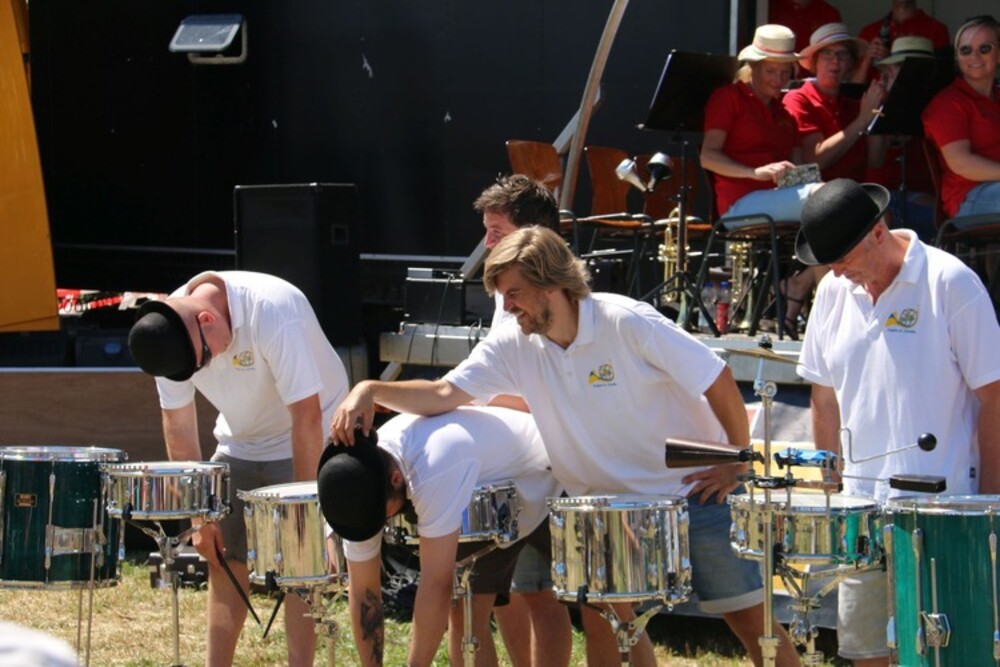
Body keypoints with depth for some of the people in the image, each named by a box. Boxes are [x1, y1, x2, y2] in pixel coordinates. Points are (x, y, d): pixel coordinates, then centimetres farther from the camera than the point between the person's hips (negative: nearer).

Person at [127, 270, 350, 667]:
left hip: (308, 440, -5)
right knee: (223, 557, 1)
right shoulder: (169, 333, -18)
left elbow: (307, 414, -33)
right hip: (239, 443, 5)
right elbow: (178, 424, -9)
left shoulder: (273, 314, -36)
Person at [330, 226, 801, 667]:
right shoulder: (513, 345, -7)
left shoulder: (628, 323, -23)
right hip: (609, 504, 5)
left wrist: (738, 463, -15)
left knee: (748, 616, -1)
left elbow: (718, 381, -18)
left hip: (694, 488, -5)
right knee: (602, 612, -1)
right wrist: (371, 390, -28)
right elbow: (445, 394, -13)